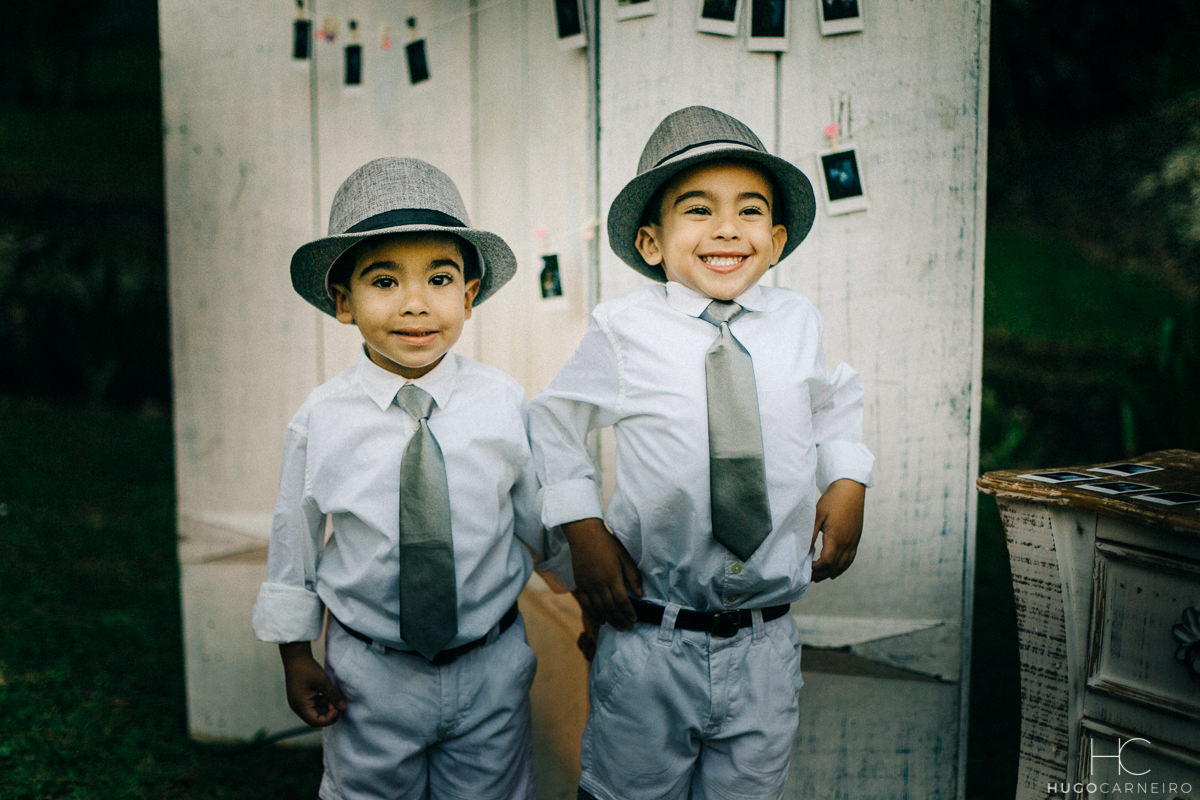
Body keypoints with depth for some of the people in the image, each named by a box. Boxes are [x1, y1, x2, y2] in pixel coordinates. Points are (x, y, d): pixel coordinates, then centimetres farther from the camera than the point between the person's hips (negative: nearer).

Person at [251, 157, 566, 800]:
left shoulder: (503, 403, -11)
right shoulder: (322, 420, -13)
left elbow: (541, 521, 3)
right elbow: (293, 544, -1)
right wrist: (296, 659, 5)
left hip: (491, 672, 1)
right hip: (369, 675, 0)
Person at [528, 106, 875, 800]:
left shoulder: (799, 323, 2)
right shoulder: (624, 331, -8)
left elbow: (839, 403, 22)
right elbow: (556, 419, 6)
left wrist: (849, 482, 6)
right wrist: (584, 530, -4)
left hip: (767, 645, 3)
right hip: (650, 643, -2)